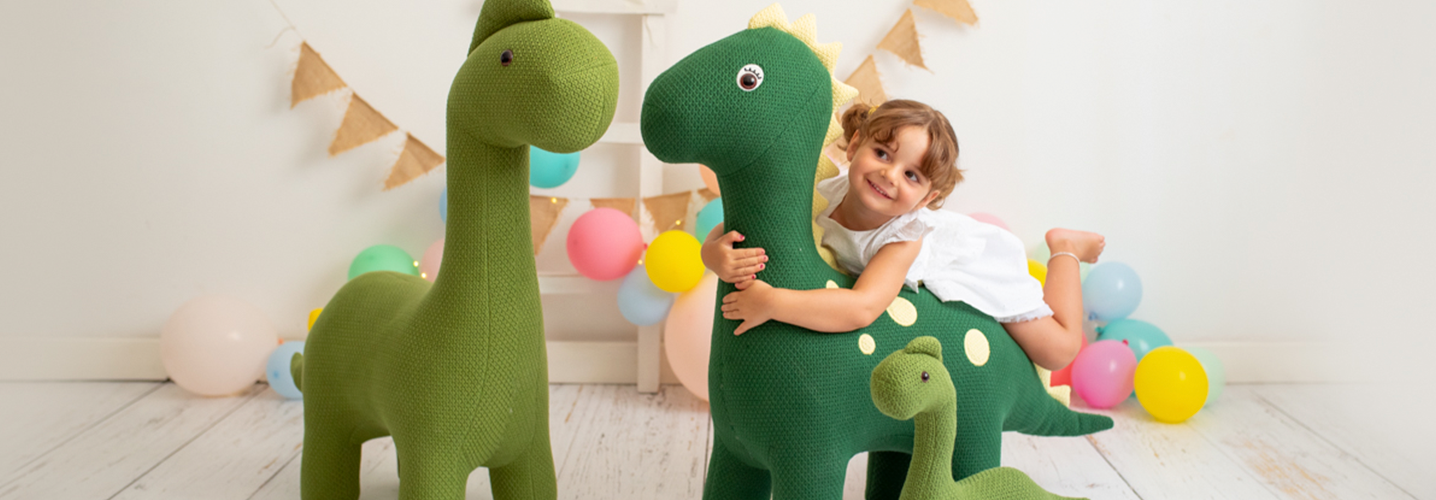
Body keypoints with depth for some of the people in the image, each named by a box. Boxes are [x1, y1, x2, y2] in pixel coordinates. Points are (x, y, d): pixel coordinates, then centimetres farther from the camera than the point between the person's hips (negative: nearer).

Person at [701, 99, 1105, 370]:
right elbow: (730, 233, -33)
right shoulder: (821, 198, -33)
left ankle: (1063, 247, 26)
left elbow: (861, 308, -61)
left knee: (1057, 351, 6)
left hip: (980, 265, -5)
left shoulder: (905, 235, -46)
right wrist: (717, 255, -57)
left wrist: (770, 302, -69)